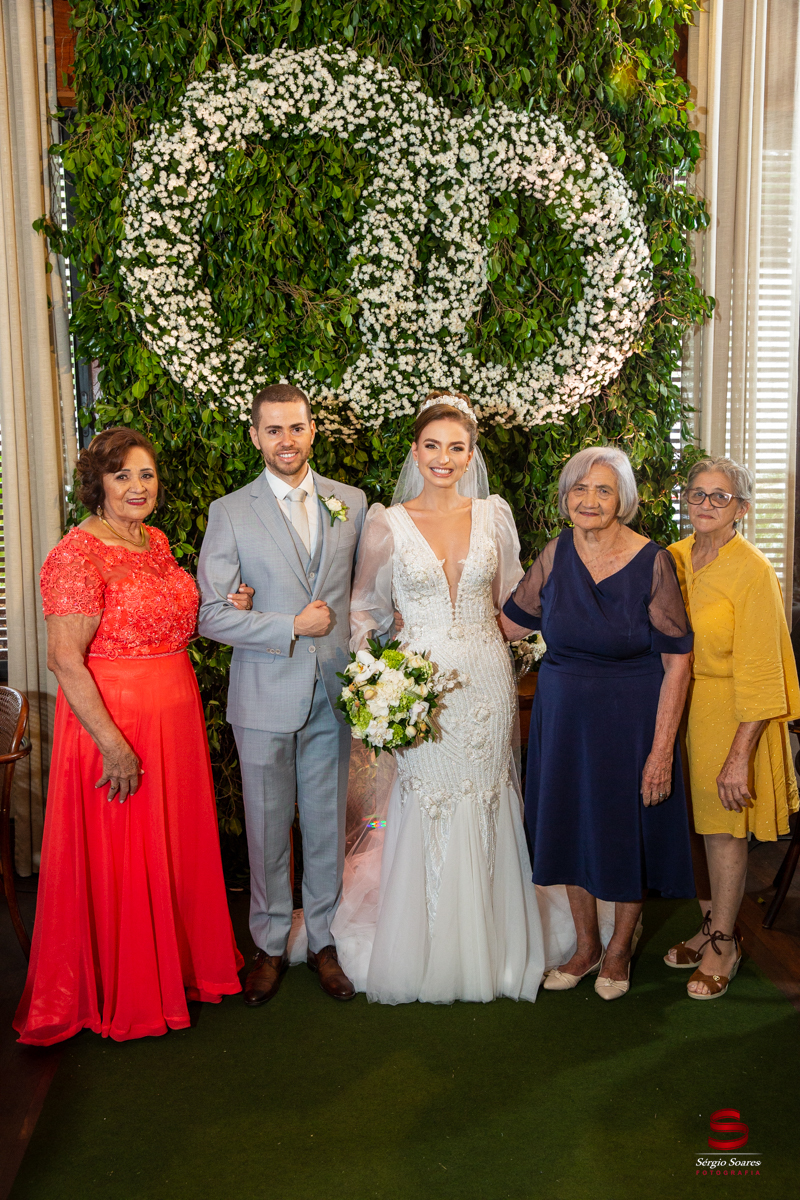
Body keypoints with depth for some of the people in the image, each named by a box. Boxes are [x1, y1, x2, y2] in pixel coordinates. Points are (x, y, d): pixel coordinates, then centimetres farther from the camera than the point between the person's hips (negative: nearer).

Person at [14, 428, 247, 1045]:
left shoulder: (156, 541, 8)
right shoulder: (78, 554, -17)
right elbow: (65, 659, -20)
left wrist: (221, 607, 2)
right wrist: (113, 745, -21)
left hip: (176, 717, 8)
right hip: (111, 722, -7)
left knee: (177, 846, 18)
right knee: (119, 860, 7)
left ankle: (180, 960, 39)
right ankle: (124, 994, 27)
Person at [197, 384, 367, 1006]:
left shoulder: (351, 501, 5)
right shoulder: (230, 512, -4)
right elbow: (212, 615, -7)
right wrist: (292, 628, -13)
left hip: (334, 692, 2)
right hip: (266, 696, -2)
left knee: (327, 822, 13)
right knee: (268, 827, 10)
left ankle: (324, 938, 31)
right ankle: (270, 944, 29)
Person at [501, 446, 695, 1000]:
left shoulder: (652, 563, -15)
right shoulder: (557, 554, -3)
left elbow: (678, 662, -13)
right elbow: (511, 622, 6)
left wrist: (662, 749, -16)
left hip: (629, 717, -4)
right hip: (563, 714, 4)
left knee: (626, 830, 11)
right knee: (571, 825, 15)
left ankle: (620, 947, 37)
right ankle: (586, 944, 37)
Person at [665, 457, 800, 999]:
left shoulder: (753, 570, -16)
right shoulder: (675, 558, 3)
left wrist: (740, 755, -19)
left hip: (732, 714, -5)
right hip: (679, 706, 5)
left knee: (725, 828, 5)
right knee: (698, 822, 14)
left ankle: (724, 943, 23)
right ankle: (712, 924, 33)